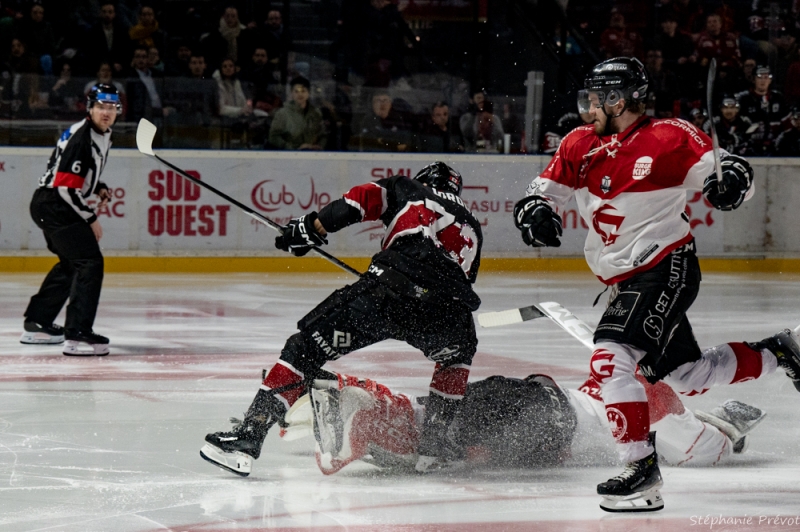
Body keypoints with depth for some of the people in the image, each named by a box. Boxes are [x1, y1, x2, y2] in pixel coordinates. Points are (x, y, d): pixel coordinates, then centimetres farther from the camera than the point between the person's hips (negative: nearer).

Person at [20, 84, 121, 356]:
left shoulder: (103, 135, 11)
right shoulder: (80, 137, -21)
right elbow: (65, 187, -24)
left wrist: (99, 188, 9)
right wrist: (91, 219, -17)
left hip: (56, 207, 11)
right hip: (53, 205, -11)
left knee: (71, 263, 24)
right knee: (90, 262, -18)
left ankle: (36, 323, 33)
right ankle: (77, 334, -23)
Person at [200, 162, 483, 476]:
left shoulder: (408, 189, 28)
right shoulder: (471, 227, 38)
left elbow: (360, 201, 11)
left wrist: (311, 227, 16)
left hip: (392, 286, -3)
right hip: (449, 308, 3)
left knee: (309, 346, 5)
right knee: (459, 352, 37)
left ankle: (248, 437, -8)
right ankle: (434, 442, 25)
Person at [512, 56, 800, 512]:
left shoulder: (669, 138, -14)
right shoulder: (580, 145, 6)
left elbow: (717, 165, -9)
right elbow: (547, 188, 11)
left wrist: (731, 178, -32)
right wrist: (537, 210, -11)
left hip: (667, 267, -8)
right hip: (627, 281, 8)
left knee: (612, 358, -23)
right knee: (688, 376, 16)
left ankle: (643, 472, -20)